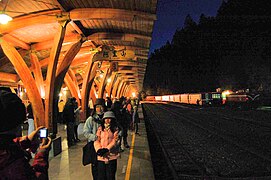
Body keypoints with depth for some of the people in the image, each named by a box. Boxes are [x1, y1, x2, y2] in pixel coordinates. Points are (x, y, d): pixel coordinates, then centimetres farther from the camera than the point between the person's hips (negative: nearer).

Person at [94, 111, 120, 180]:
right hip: (101, 156, 2)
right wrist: (99, 149, -13)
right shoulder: (100, 129, 8)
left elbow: (115, 140, -8)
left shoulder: (115, 129, 1)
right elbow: (97, 140, 3)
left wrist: (106, 149, -18)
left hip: (112, 155, -2)